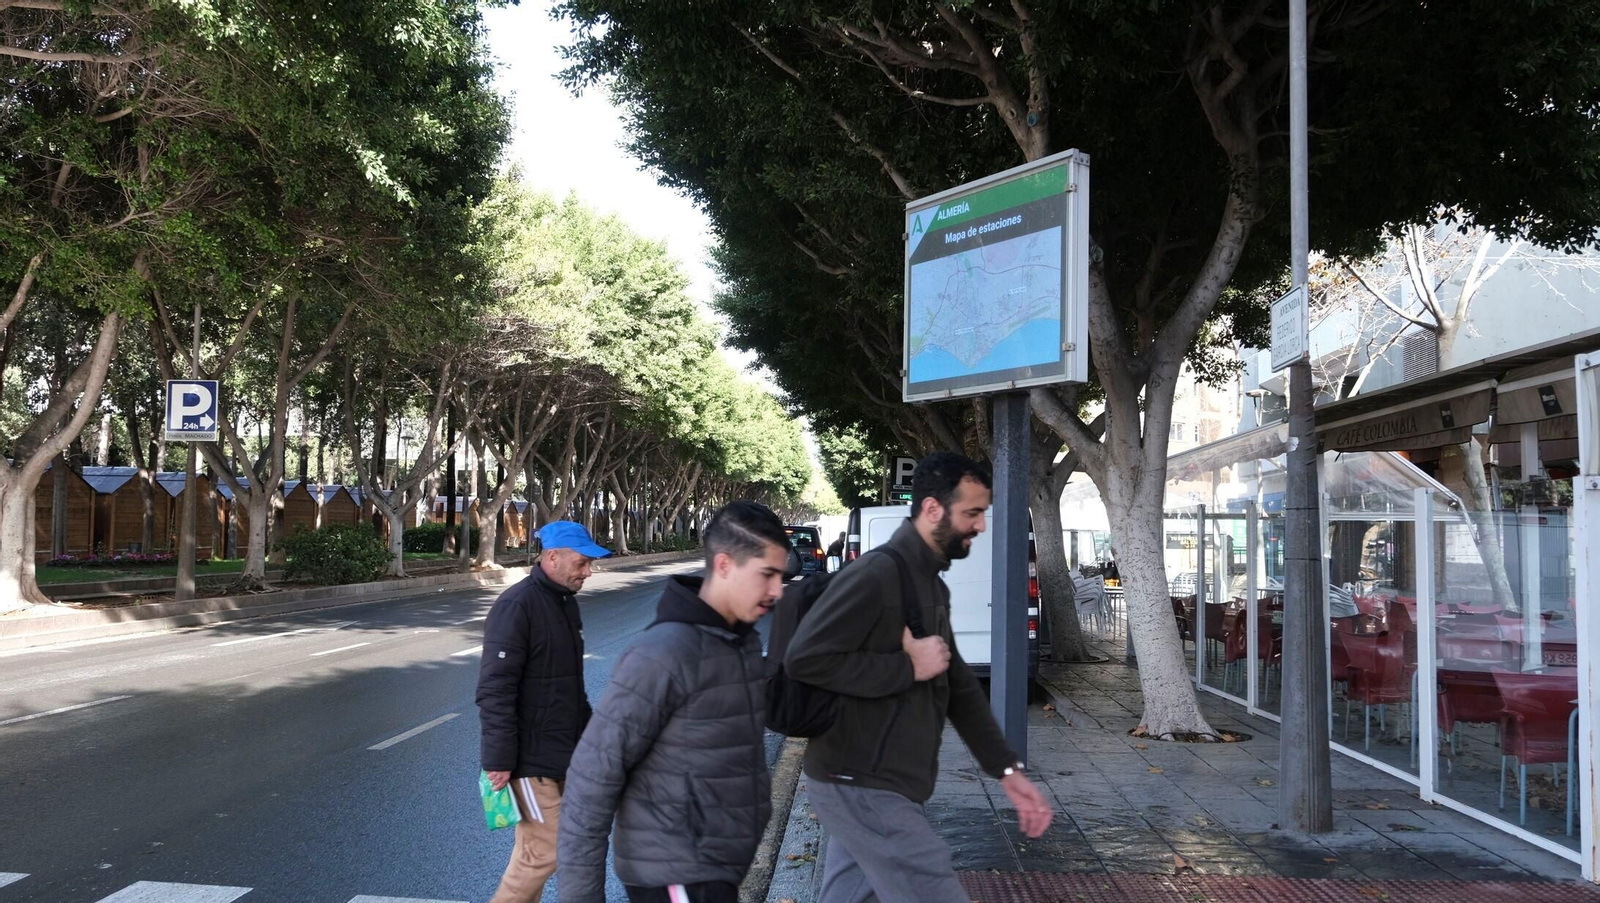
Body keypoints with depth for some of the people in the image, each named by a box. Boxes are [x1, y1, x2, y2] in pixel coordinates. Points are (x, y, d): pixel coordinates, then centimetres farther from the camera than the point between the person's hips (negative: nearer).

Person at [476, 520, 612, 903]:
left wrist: (587, 728, 19)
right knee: (545, 851, -6)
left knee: (534, 849, 14)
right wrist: (499, 761, -21)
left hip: (563, 754, 8)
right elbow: (494, 691, -20)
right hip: (531, 758, -8)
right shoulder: (517, 606, -17)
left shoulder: (566, 601, 11)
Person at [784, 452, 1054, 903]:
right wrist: (909, 667, -20)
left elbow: (958, 687, 18)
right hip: (864, 788, -9)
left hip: (875, 787, 9)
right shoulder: (875, 574, -18)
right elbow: (804, 659, -26)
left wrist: (1007, 769, 11)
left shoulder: (933, 587, 14)